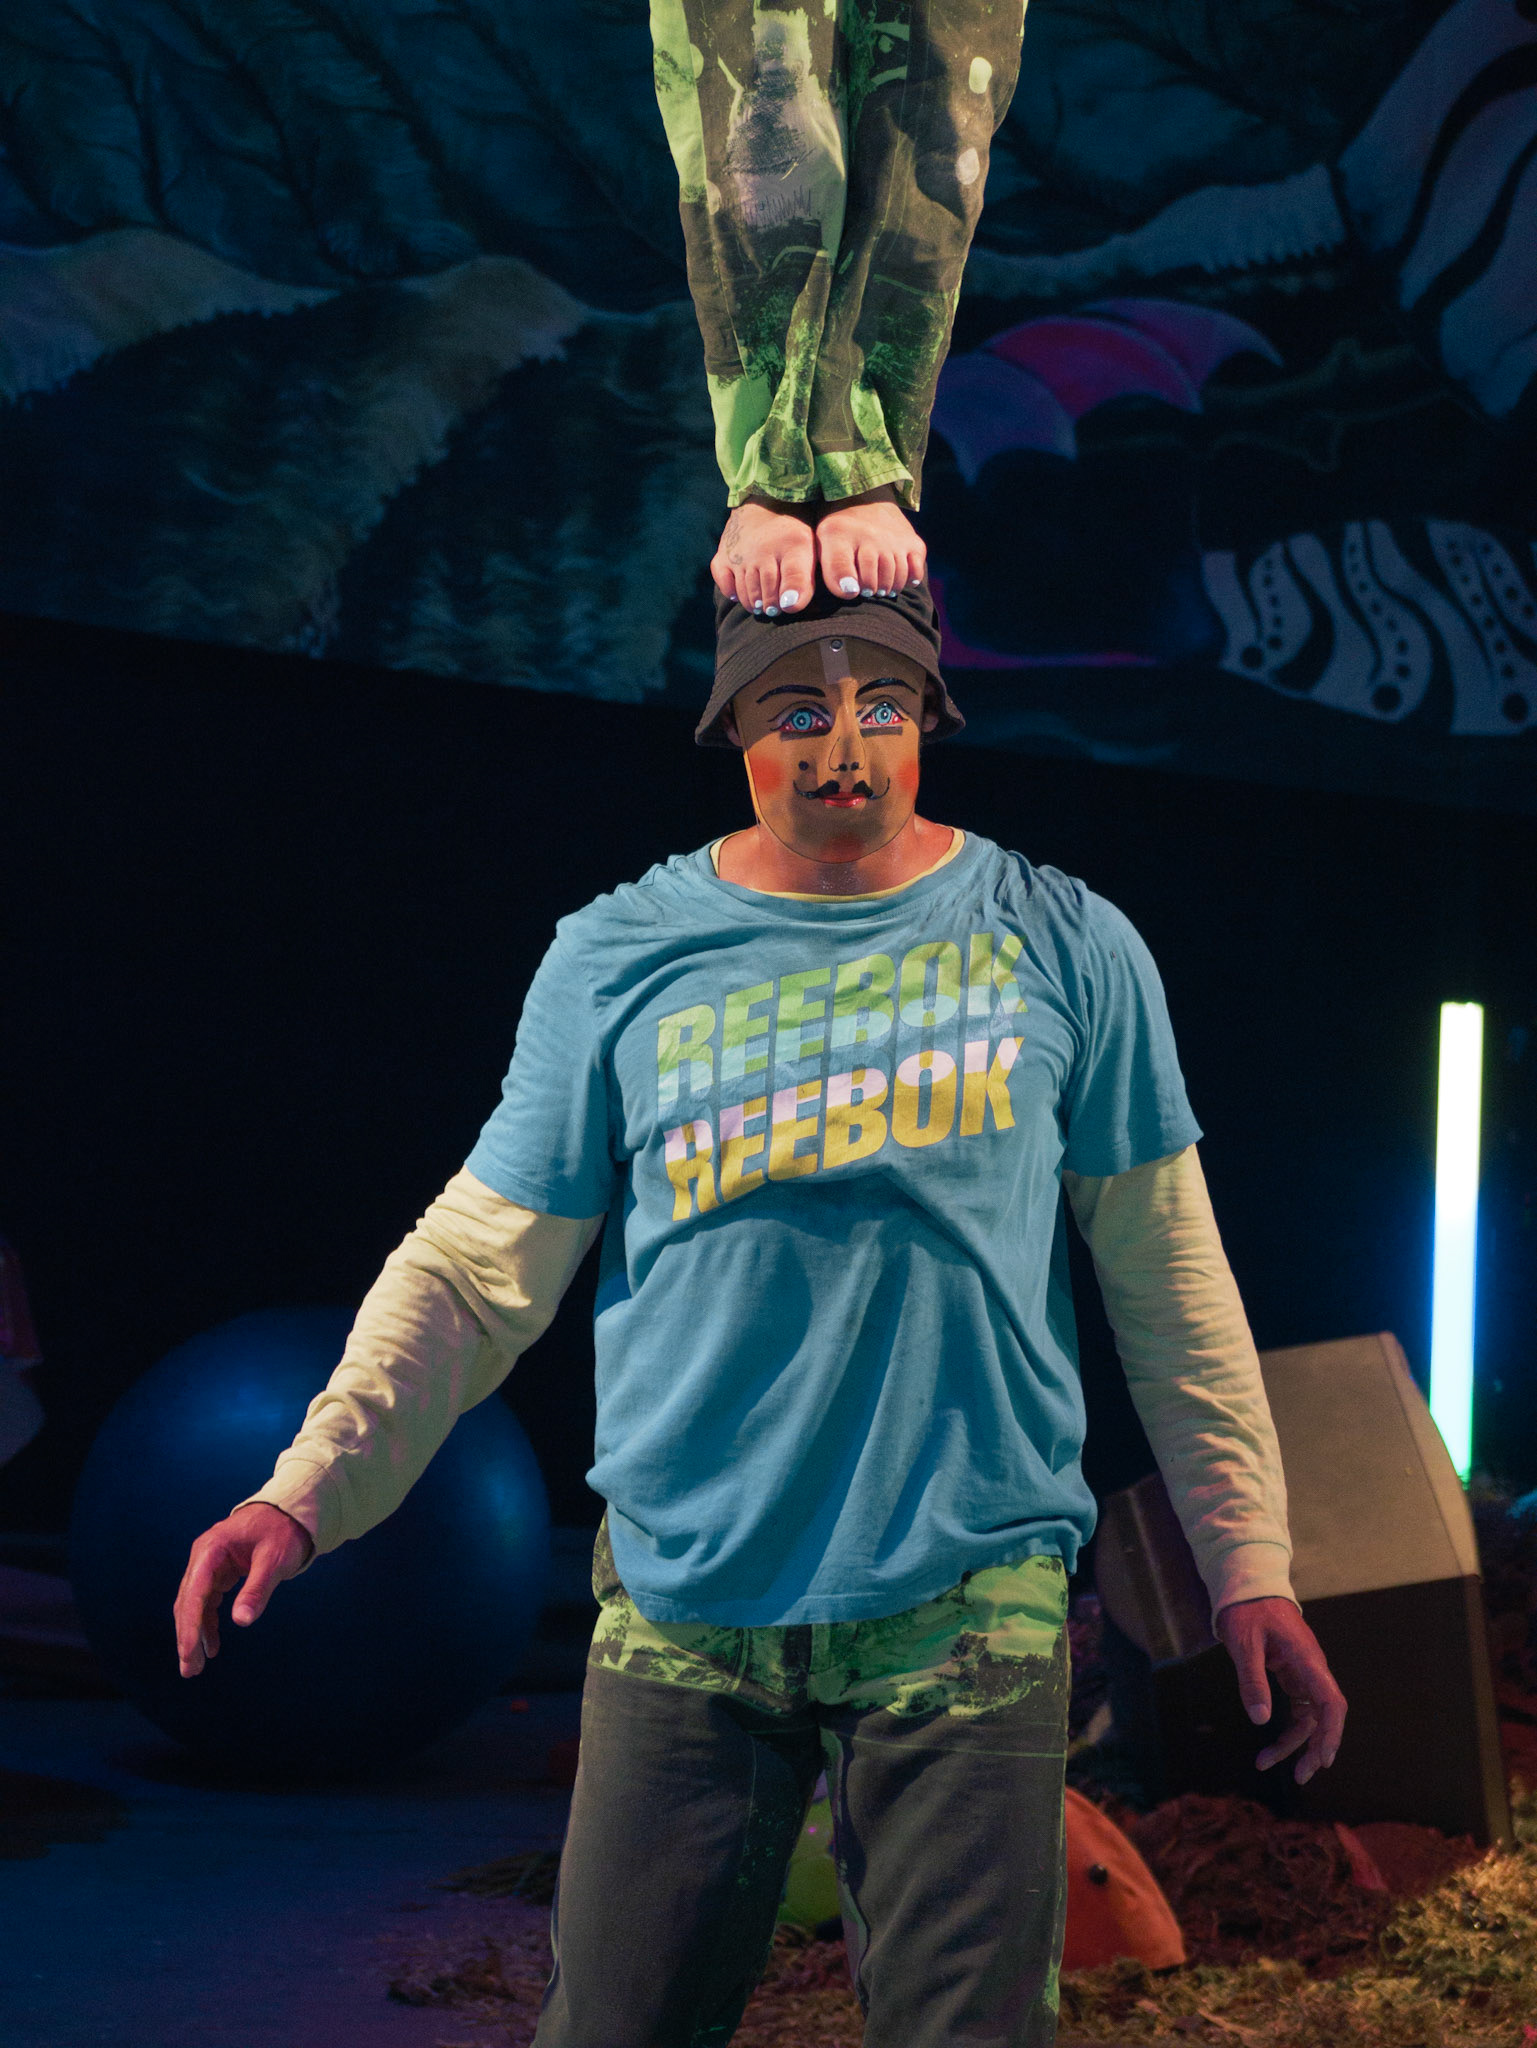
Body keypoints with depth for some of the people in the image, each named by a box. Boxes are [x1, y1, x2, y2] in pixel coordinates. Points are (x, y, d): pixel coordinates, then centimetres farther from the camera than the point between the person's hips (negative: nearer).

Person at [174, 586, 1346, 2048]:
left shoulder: (1065, 947, 2)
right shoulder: (615, 961, 2)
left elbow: (1168, 1277, 7)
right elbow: (478, 1270, 4)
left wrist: (1248, 1562, 5)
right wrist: (306, 1492, -7)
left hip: (970, 1602, -1)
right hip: (684, 1605, 1)